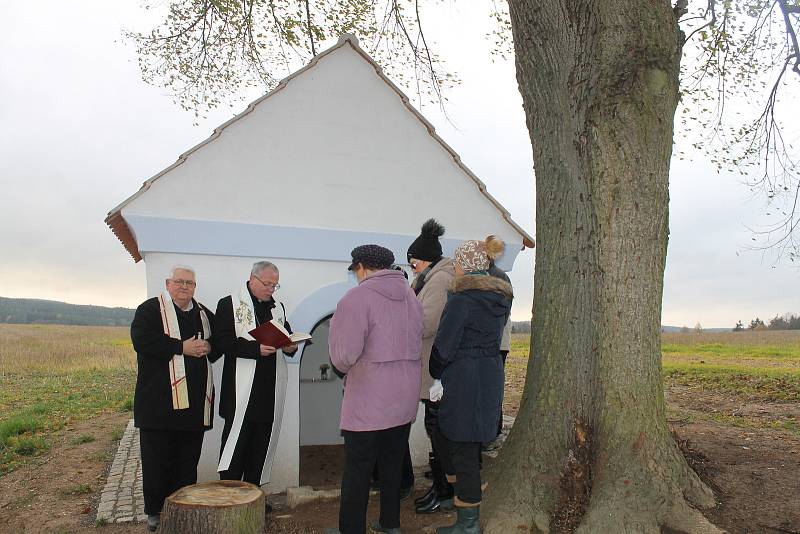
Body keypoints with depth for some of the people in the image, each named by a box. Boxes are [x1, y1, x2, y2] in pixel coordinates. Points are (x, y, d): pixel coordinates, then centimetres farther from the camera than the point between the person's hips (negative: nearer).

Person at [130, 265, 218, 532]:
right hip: (160, 399, -5)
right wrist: (182, 347, -16)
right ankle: (155, 511, 16)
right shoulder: (150, 309, -1)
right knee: (157, 457, 3)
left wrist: (208, 348, -3)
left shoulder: (204, 314, 16)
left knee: (188, 460, 11)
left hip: (195, 400, 5)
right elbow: (142, 341, -15)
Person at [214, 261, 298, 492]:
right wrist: (257, 348, -23)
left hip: (271, 387, 6)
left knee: (262, 442, 11)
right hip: (242, 389, -6)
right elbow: (223, 342, -12)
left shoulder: (278, 306, 15)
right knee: (236, 441, -1)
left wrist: (290, 346, -1)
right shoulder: (229, 304, -3)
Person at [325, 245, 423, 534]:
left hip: (368, 401, -7)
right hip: (404, 399, 7)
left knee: (357, 469, 6)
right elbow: (414, 346, 11)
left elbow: (344, 357, -19)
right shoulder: (411, 296, 8)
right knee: (392, 464, 19)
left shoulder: (357, 298, -14)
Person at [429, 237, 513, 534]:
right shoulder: (500, 298, 10)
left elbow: (445, 343, -15)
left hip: (463, 376, -8)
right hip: (492, 373, 8)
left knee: (463, 448, 3)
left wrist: (437, 376, -1)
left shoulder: (462, 297, -16)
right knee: (444, 432, 23)